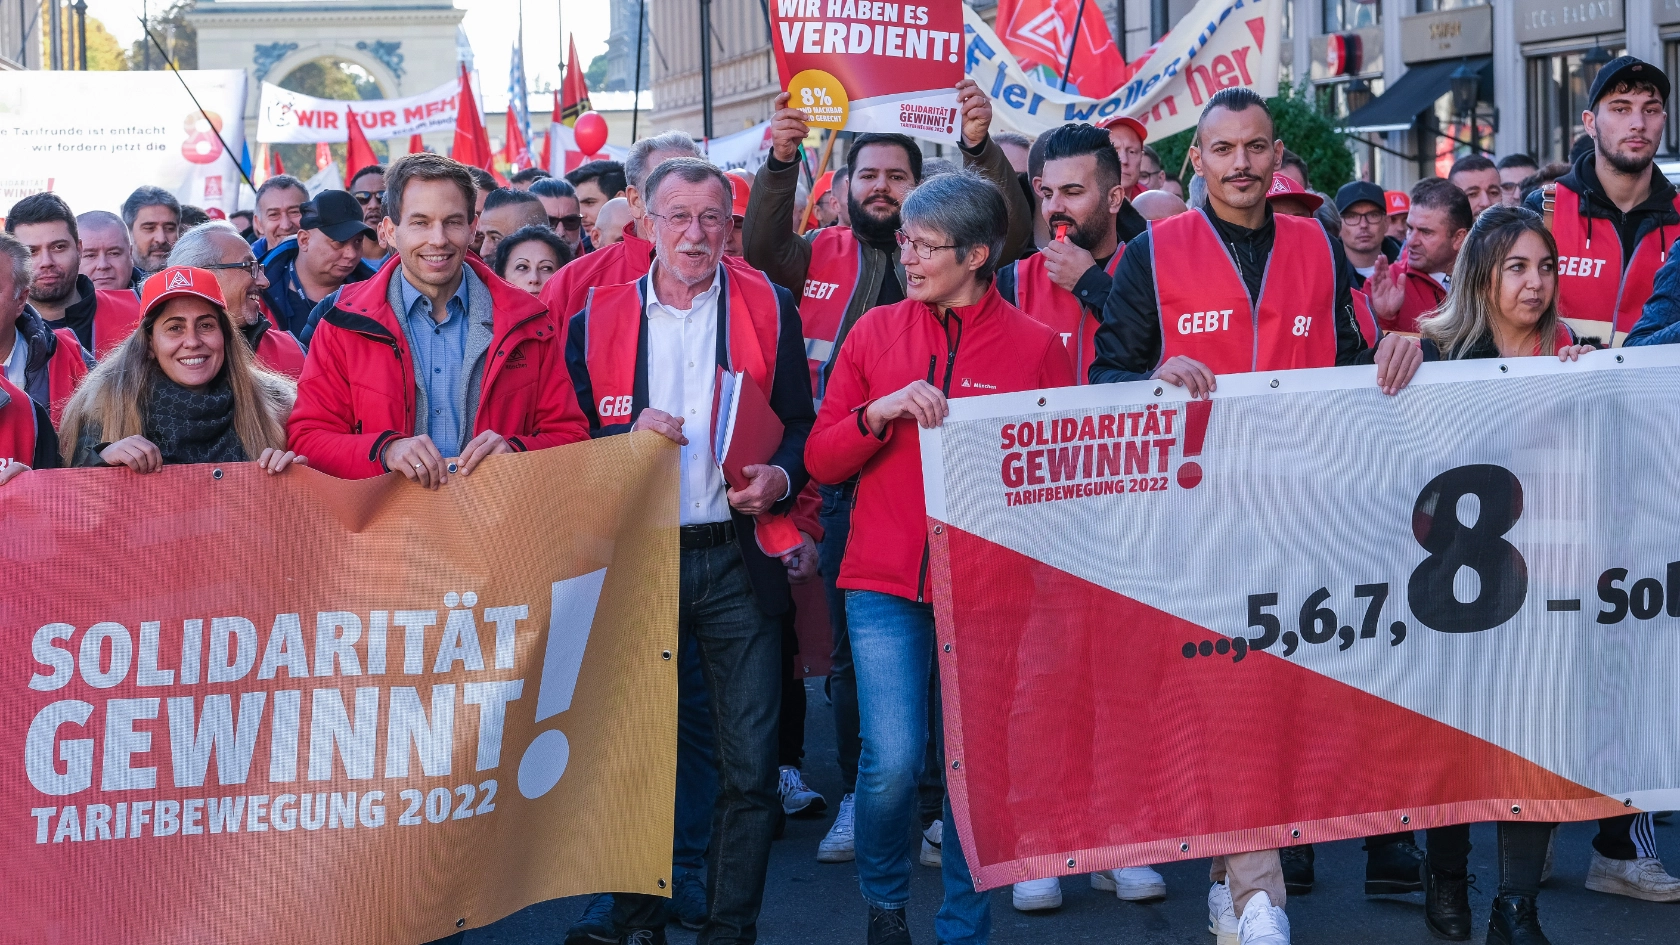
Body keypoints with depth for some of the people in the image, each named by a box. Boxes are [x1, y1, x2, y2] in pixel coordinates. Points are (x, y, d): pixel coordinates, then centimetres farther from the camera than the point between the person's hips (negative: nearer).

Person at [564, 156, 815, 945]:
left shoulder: (769, 309, 5)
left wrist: (779, 478, -13)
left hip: (738, 560, 0)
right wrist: (631, 436, -12)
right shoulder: (598, 318, 4)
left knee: (750, 762, 0)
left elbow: (800, 424, 6)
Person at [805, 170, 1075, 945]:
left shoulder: (1036, 347, 1)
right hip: (886, 582, 1)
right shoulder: (876, 332, 7)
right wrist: (880, 411, -11)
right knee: (892, 760, -9)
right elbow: (821, 460, 4)